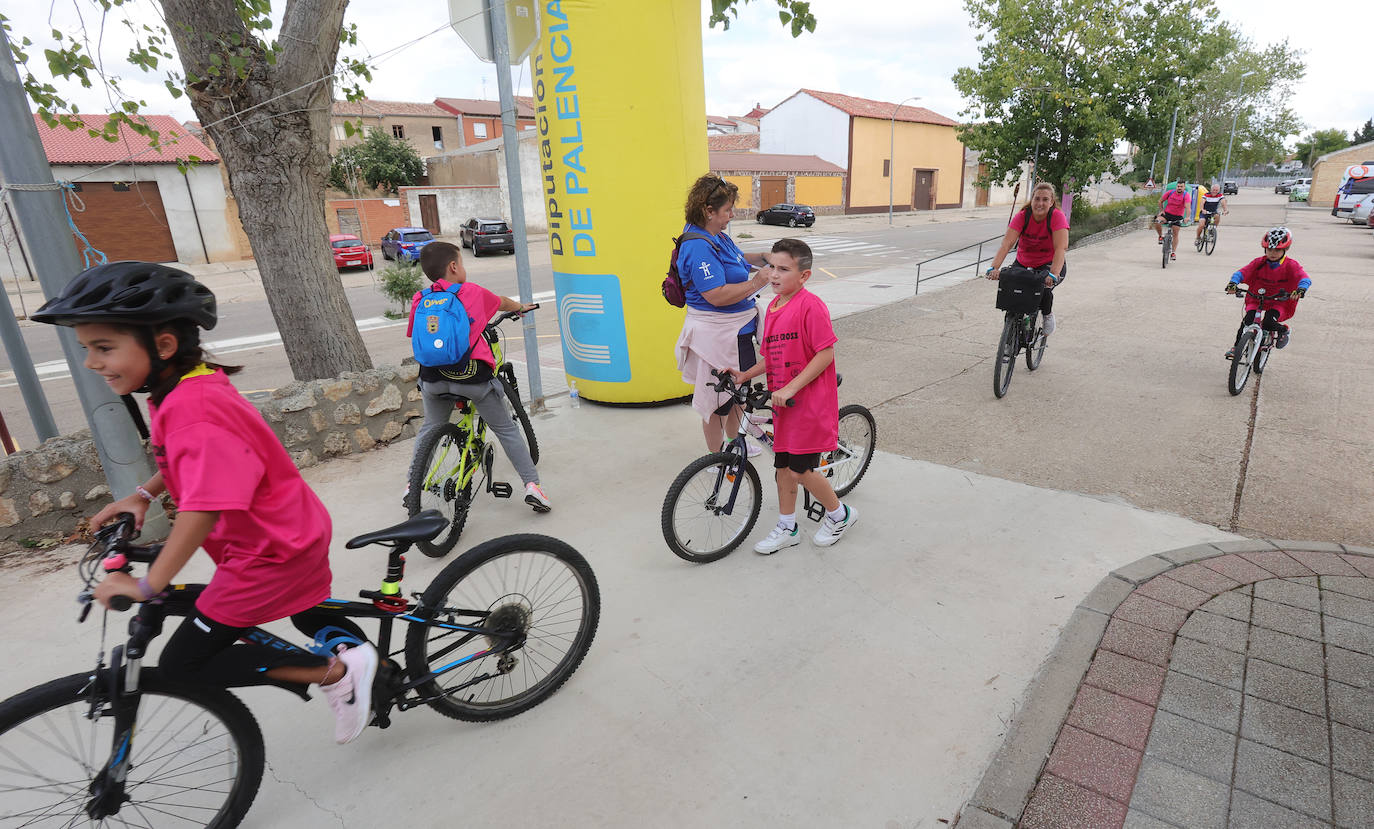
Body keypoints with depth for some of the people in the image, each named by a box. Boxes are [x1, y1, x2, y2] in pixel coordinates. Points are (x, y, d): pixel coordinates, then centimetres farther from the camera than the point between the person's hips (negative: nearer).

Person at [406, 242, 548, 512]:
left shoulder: (419, 299, 8)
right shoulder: (472, 291, 3)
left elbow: (415, 336, 16)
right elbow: (502, 302, 21)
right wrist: (522, 307, 43)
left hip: (434, 377, 3)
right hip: (473, 376, -3)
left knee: (430, 428, 26)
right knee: (506, 429, 10)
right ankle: (532, 484, 5)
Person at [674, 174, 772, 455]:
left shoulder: (717, 236, 9)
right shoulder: (699, 246, -24)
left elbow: (735, 260, 28)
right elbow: (717, 295, -30)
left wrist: (763, 258, 10)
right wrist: (755, 283, -21)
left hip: (735, 331, 11)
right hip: (716, 335, -11)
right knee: (718, 399, 4)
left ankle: (735, 442, 44)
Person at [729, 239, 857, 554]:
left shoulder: (810, 305, -16)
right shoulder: (774, 307, 9)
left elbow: (825, 354, -19)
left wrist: (790, 388, -22)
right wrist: (745, 375, 8)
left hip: (809, 402, -8)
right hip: (783, 402, 8)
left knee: (800, 470, -1)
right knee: (783, 466, 13)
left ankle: (839, 514, 25)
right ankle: (787, 528, 30)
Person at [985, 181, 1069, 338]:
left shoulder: (1057, 216, -21)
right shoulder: (1022, 216, -16)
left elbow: (1061, 248, -31)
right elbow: (1007, 243, -27)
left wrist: (1053, 274, -47)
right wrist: (995, 267, -43)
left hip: (1049, 265, -2)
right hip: (1023, 264, 3)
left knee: (1044, 289, -31)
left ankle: (1048, 315, 3)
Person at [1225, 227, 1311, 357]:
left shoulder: (1291, 265, -7)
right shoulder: (1259, 263, -2)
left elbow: (1305, 279, -19)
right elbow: (1241, 273, -12)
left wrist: (1300, 290, -42)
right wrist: (1233, 283, -35)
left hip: (1280, 302, -2)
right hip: (1256, 299, 2)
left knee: (1268, 323, -27)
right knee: (1248, 320, -24)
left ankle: (1283, 330, 9)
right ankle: (1237, 346, -8)